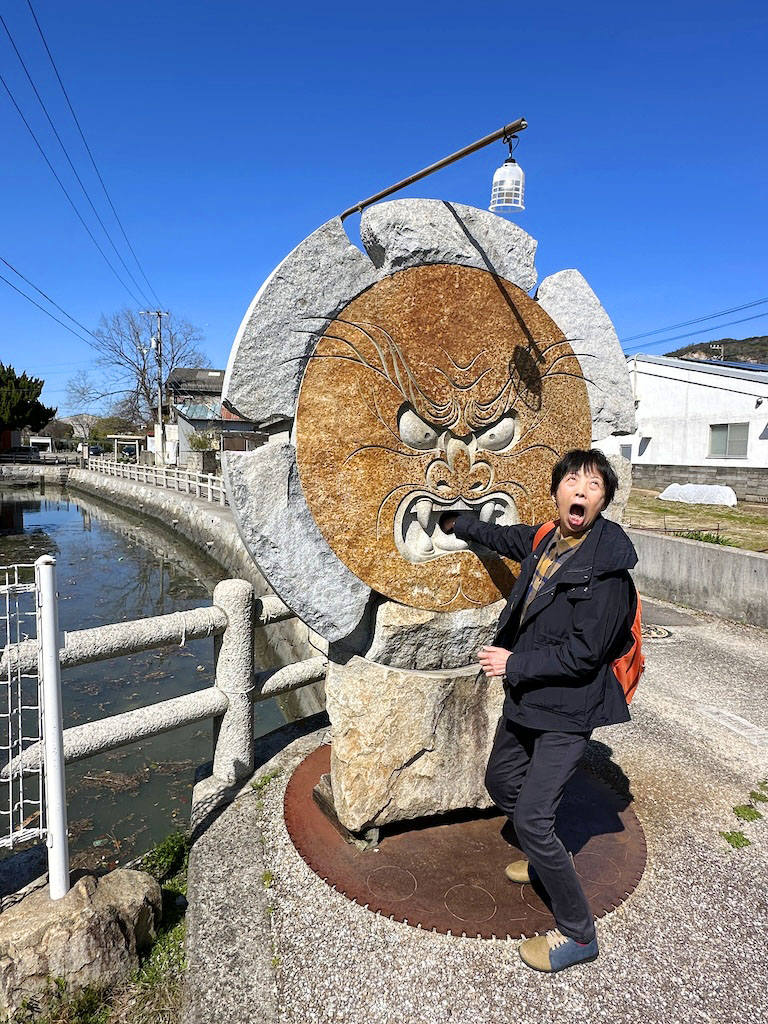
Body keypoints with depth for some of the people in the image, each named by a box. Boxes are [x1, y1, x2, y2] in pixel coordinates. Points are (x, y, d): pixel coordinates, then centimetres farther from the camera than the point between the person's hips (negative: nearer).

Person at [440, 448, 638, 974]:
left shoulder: (606, 566, -23)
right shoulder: (545, 540, -2)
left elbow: (583, 653, -24)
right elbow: (503, 537, 21)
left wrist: (513, 663, -18)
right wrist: (456, 521, 32)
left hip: (567, 712, -8)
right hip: (525, 698, 8)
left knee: (531, 816, -8)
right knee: (501, 782, 23)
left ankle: (578, 934, 16)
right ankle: (545, 859, 49)